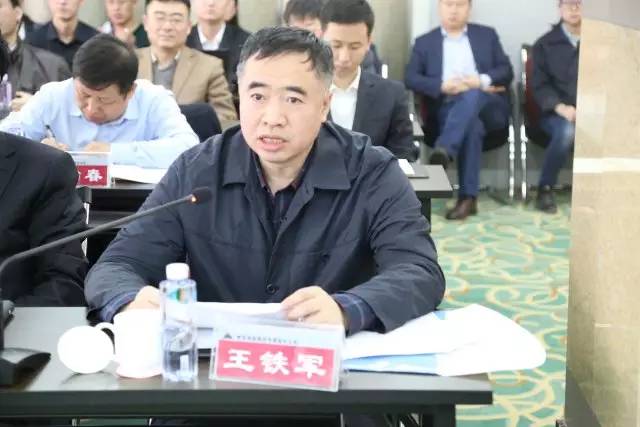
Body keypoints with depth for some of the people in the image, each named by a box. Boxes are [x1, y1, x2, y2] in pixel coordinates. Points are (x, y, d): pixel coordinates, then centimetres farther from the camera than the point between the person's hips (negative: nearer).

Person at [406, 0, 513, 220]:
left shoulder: (487, 35, 19)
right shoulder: (425, 42, 15)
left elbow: (507, 71, 10)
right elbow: (411, 79, 2)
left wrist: (481, 81, -11)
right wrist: (443, 86, -15)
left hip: (488, 107, 1)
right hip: (446, 108, -1)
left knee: (472, 96, -35)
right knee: (472, 125, -35)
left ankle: (443, 151, -53)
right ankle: (468, 197, -39)